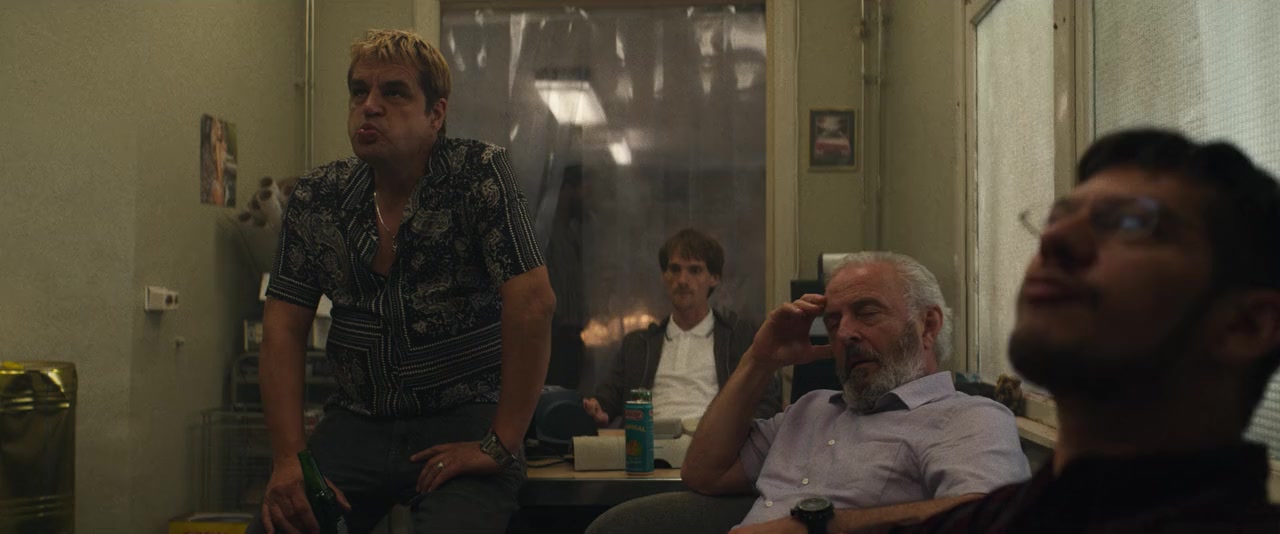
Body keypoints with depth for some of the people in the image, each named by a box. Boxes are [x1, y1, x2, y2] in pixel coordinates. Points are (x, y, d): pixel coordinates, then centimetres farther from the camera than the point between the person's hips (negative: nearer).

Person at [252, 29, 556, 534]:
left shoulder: (478, 173, -10)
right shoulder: (316, 198, 4)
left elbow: (532, 302, -17)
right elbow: (284, 328, 3)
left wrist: (501, 444, -17)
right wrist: (289, 458, -8)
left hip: (462, 420, -4)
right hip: (356, 423, 4)